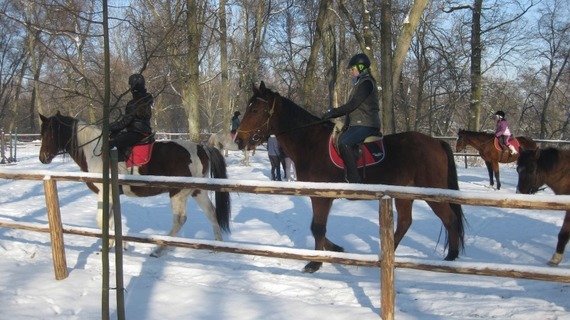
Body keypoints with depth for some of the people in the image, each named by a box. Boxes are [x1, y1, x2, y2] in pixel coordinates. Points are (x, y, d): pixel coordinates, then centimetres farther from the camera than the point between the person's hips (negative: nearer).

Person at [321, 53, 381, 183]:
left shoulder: (366, 83, -10)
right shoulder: (360, 83, 22)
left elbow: (352, 104, -18)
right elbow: (352, 106, 24)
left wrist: (333, 112, -15)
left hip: (366, 125, -11)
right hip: (358, 124, 11)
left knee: (344, 143, -31)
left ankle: (355, 180, -32)